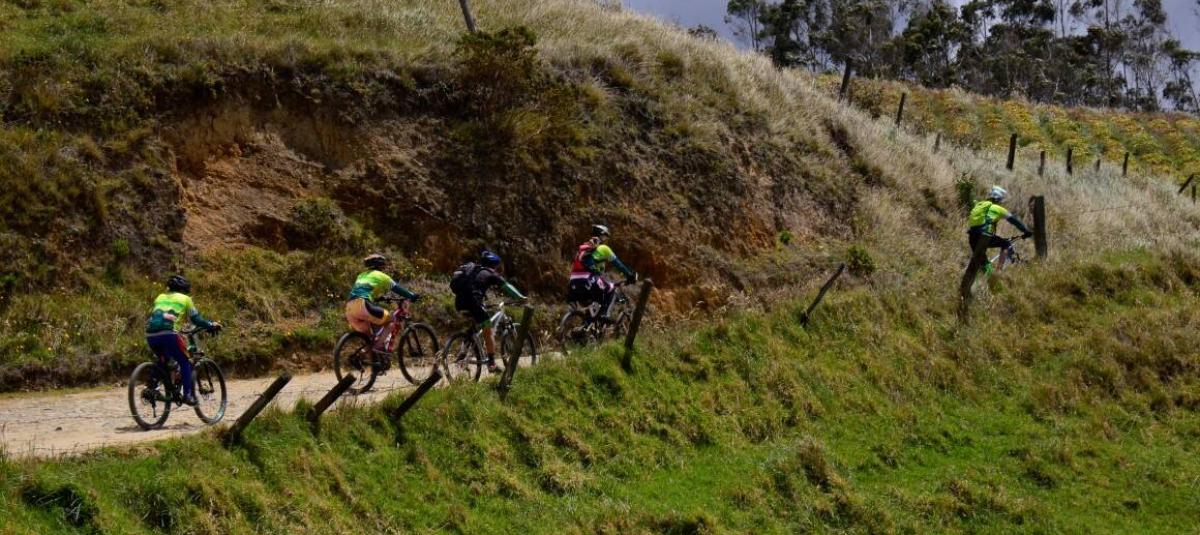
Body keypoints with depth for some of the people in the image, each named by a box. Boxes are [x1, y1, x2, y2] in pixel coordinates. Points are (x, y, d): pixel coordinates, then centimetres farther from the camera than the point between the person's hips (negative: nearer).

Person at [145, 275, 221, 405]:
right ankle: (188, 394, -1)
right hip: (168, 333, -5)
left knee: (163, 360, 28)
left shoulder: (160, 298, 30)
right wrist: (212, 326, 31)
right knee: (185, 363, 9)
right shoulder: (185, 299, 18)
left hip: (151, 334, 5)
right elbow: (196, 320, 17)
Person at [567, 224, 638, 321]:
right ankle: (604, 314, 0)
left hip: (574, 285, 6)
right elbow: (618, 264, 14)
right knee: (611, 289, 16)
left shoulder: (582, 248, 27)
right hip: (588, 283, -6)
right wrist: (631, 275, 25)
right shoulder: (603, 248, 9)